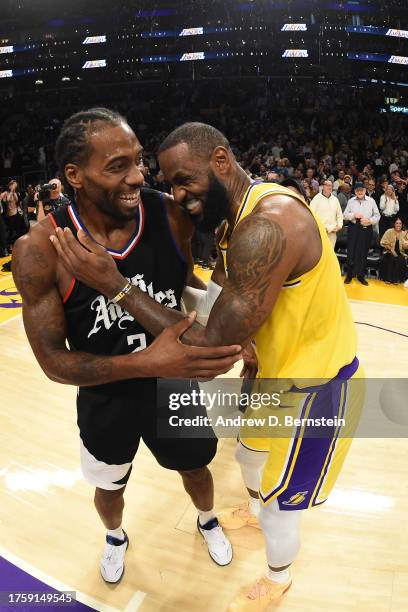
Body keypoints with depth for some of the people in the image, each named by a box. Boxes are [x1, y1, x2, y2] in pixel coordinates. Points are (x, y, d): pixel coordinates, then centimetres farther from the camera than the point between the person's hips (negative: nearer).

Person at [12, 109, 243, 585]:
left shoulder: (170, 215, -19)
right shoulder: (40, 249, -26)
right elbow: (53, 361, -22)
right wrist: (147, 362, -37)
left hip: (176, 384, 2)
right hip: (105, 399, -1)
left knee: (195, 468, 27)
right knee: (109, 487, 27)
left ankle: (207, 522, 63)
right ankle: (116, 537, 64)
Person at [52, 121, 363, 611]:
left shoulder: (267, 225, -35)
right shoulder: (241, 213, -1)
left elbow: (213, 346, -35)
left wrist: (116, 286, -32)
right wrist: (250, 347, -3)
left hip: (314, 381, -9)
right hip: (275, 367, 9)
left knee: (280, 499, 12)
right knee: (249, 450, 30)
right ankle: (255, 508, 63)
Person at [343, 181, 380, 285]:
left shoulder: (371, 201, 4)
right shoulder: (351, 201, 6)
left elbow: (377, 216, 5)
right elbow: (345, 215, 6)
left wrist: (369, 220, -13)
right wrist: (354, 215, -11)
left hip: (366, 229, 0)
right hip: (353, 228, 0)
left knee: (363, 253, 5)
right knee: (351, 252, 0)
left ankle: (361, 275, 16)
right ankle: (349, 275, 12)